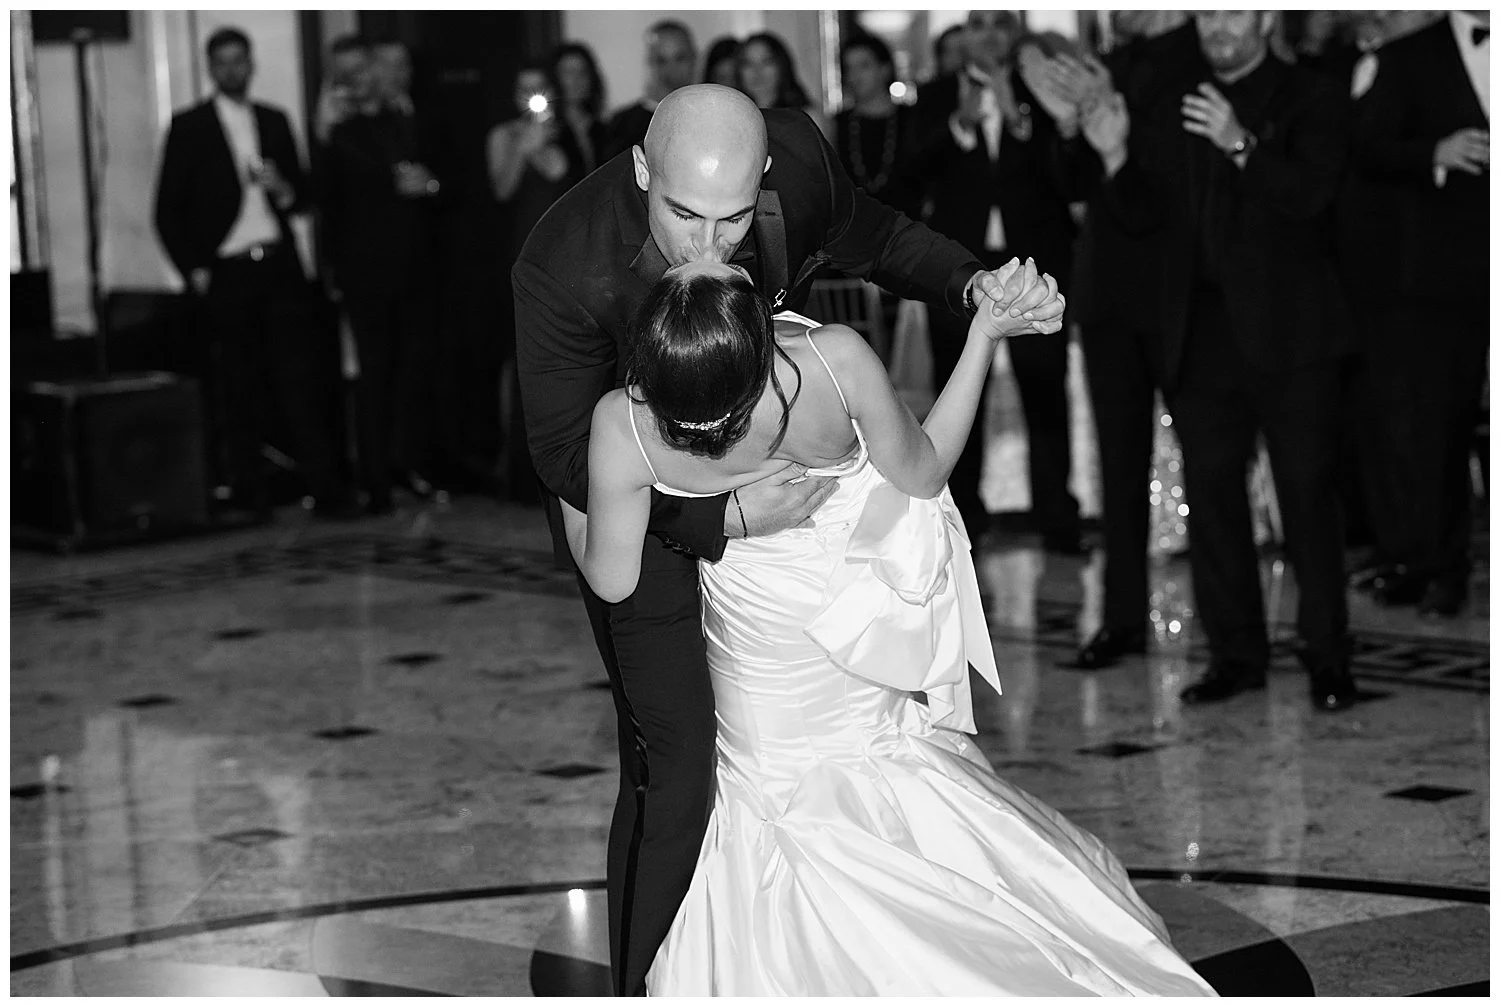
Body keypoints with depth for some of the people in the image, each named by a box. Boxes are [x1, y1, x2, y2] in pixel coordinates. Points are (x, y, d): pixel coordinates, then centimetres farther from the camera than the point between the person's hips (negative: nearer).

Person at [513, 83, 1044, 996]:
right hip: (645, 505, -5)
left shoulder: (798, 159, -24)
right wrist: (722, 518, -38)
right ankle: (646, 985, 8)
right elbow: (568, 453, -26)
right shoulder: (567, 265, -35)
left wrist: (969, 283, -17)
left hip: (763, 470, 5)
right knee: (677, 757, -11)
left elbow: (870, 236, 0)